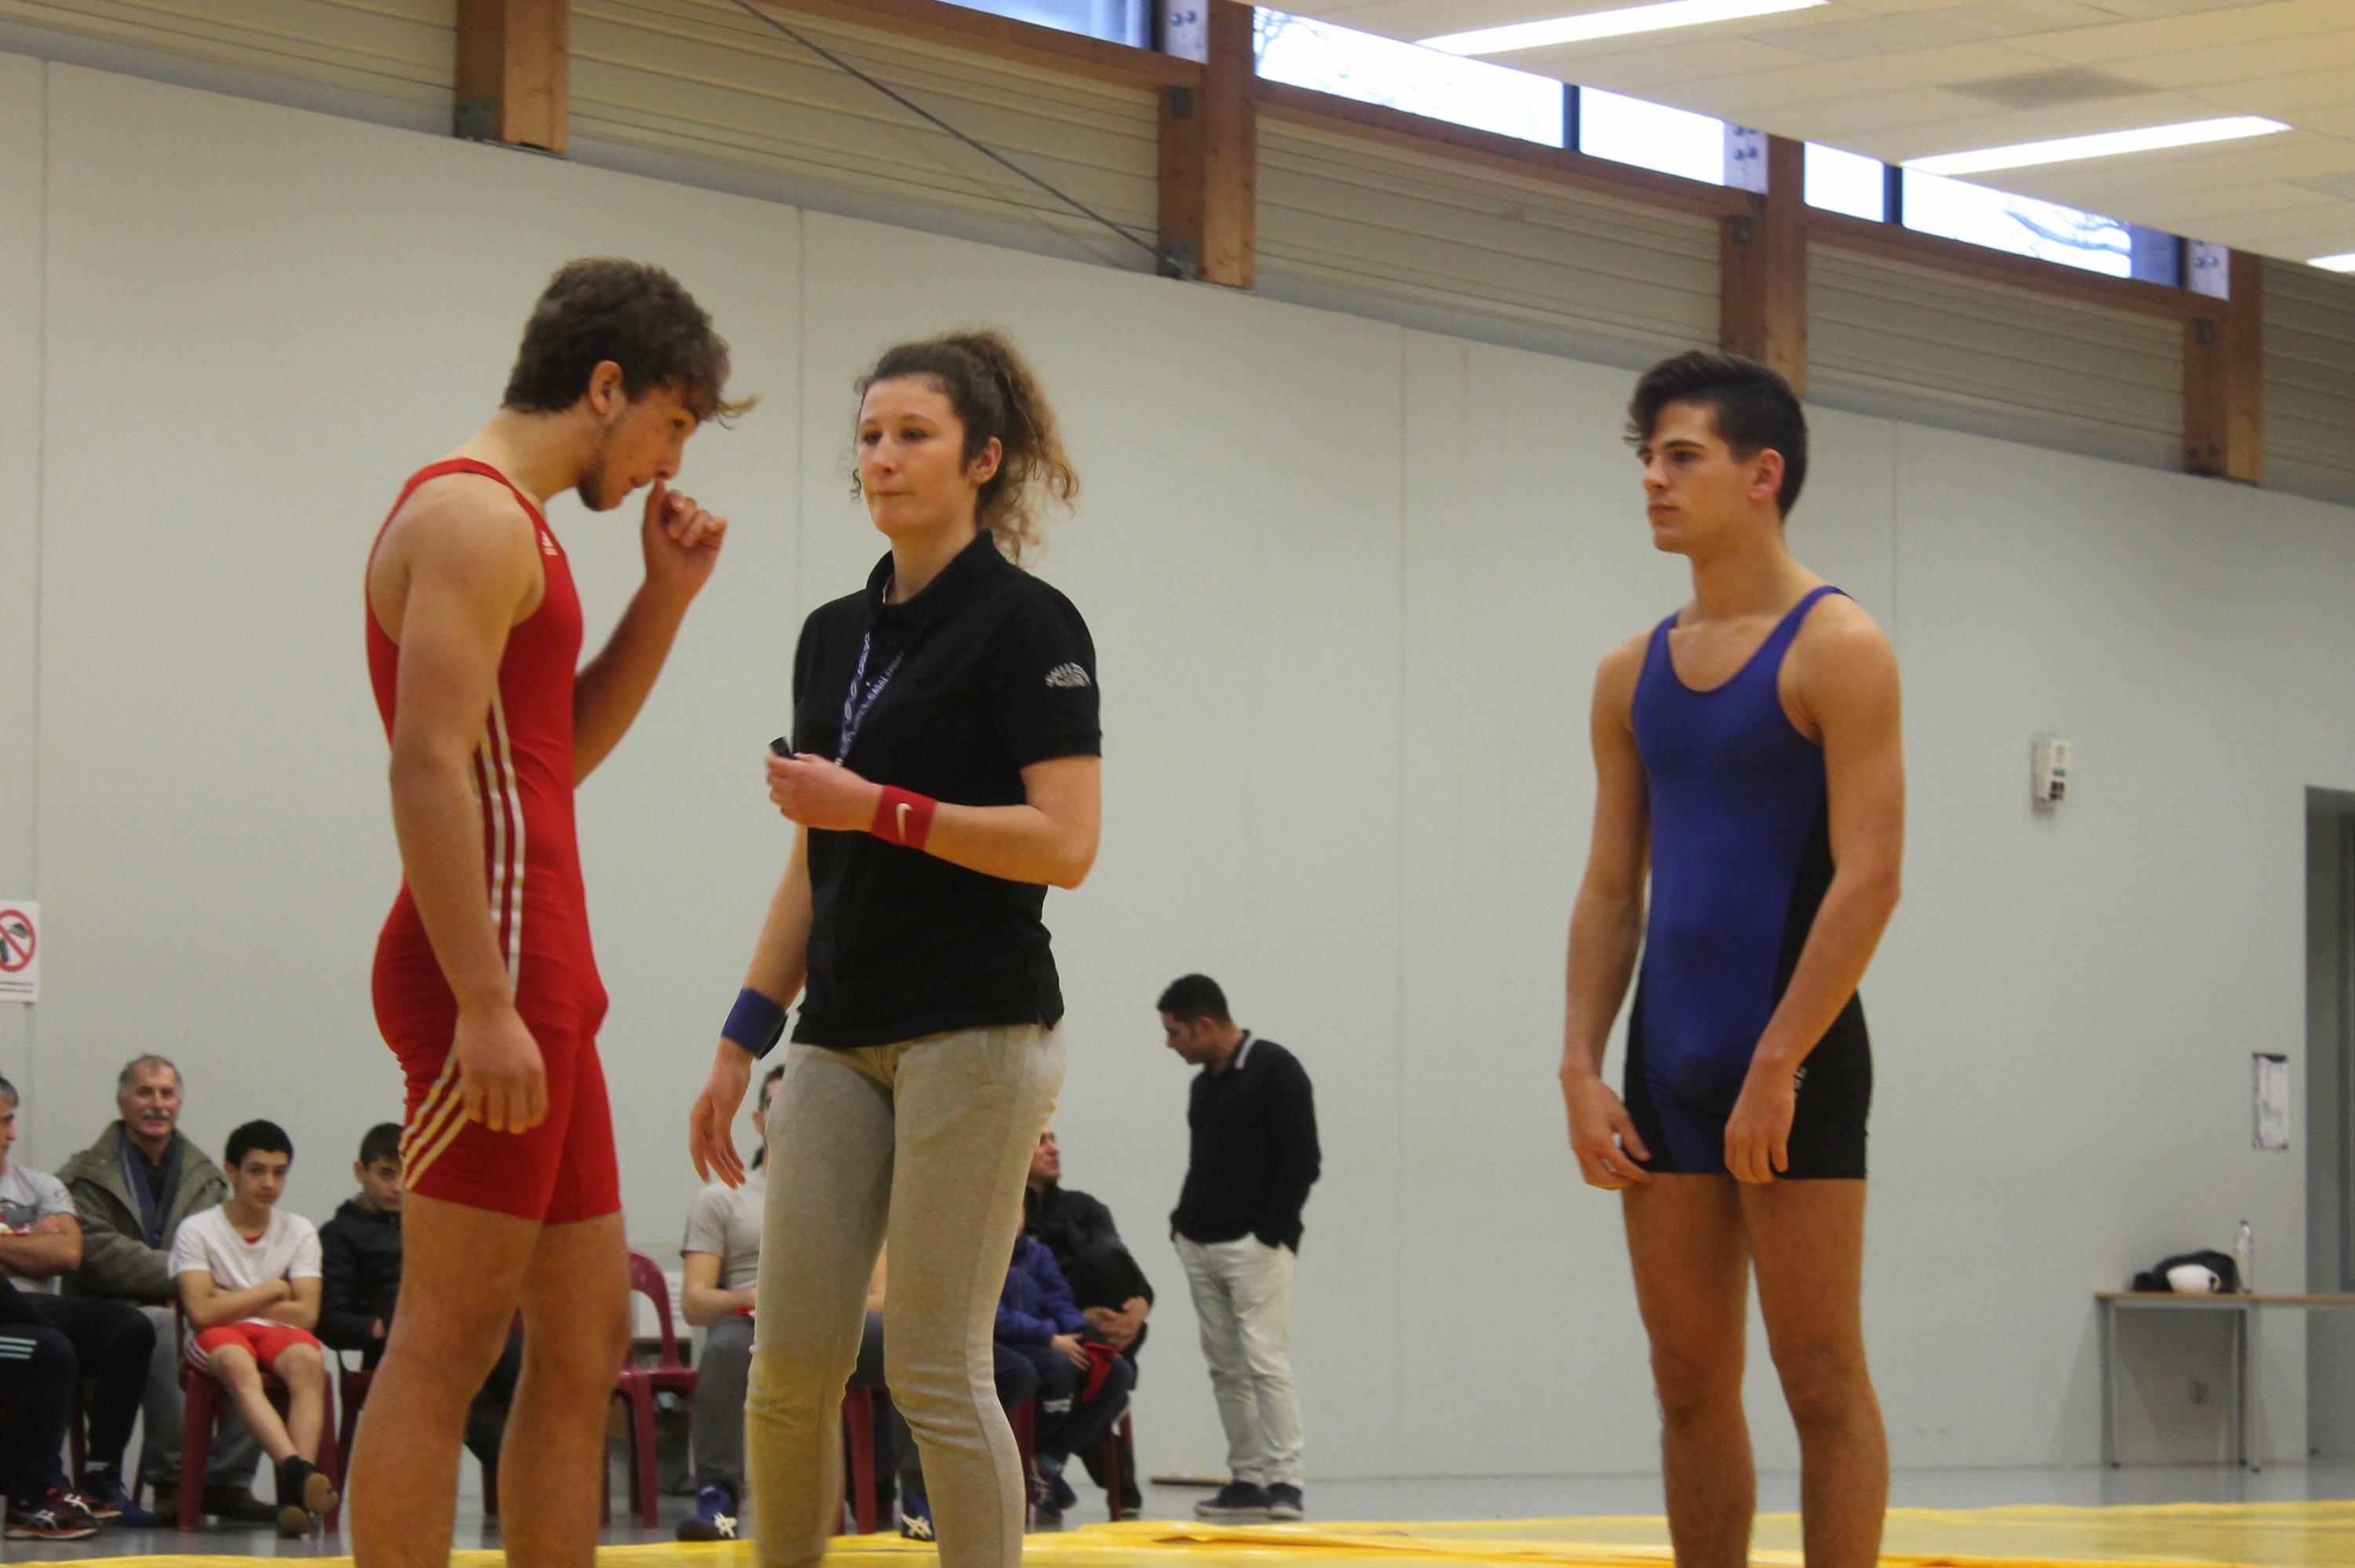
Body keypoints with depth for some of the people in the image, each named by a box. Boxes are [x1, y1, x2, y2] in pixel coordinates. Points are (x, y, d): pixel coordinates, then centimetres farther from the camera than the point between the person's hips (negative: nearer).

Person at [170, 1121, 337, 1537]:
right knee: (236, 1362, -39)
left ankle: (296, 1491, -49)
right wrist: (272, 1291, -2)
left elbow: (305, 1314, 0)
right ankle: (296, 1469, -57)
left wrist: (231, 1301, -3)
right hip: (216, 1339, -2)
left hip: (279, 1332, 2)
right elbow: (201, 1312, -11)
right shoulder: (197, 1230, 3)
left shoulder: (300, 1232, 12)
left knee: (308, 1358, -34)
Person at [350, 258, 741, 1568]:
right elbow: (429, 769, -19)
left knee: (589, 1338, 11)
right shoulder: (474, 514, -9)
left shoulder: (509, 524, 22)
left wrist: (667, 597, 17)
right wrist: (485, 1006, -24)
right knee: (449, 1347, -10)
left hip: (536, 982, 11)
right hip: (497, 975, -11)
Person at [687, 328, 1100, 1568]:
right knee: (791, 1365, 3)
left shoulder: (1027, 625, -7)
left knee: (934, 1371, -7)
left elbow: (1065, 844, -15)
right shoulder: (834, 635, 15)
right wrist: (742, 1041, 13)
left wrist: (878, 807, -18)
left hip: (975, 1031, -7)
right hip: (841, 1036, 7)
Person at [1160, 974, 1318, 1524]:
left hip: (1256, 1245, -8)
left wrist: (1270, 1231, -15)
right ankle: (1247, 1479, 7)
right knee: (1226, 1368, 5)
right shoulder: (1204, 1084, 17)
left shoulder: (1275, 1070, -6)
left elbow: (1303, 1159, -11)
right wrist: (1183, 1221, 11)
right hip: (1200, 1246, 8)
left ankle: (1284, 1481, -15)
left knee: (1265, 1361, -13)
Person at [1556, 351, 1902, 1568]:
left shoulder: (1835, 648, -6)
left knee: (1820, 1377, -4)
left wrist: (1776, 1068, -18)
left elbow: (1868, 878, -13)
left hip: (1792, 1059, -6)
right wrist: (1581, 1068, 3)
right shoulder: (1634, 674, 14)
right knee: (1689, 1384, 8)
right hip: (1668, 1064, 7)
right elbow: (1611, 890, 14)